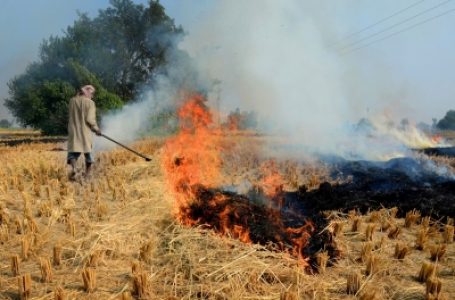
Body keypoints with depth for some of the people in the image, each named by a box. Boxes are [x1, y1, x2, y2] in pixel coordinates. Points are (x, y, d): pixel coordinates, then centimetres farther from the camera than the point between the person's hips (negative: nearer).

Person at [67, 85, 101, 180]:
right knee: (88, 152, 14)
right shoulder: (90, 102, -9)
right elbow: (90, 119, -14)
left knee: (73, 151, 4)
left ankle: (73, 167, -23)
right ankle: (88, 173, 20)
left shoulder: (72, 101, 3)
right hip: (86, 132, -2)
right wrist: (96, 129, 0)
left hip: (74, 131, 2)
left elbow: (70, 116, 10)